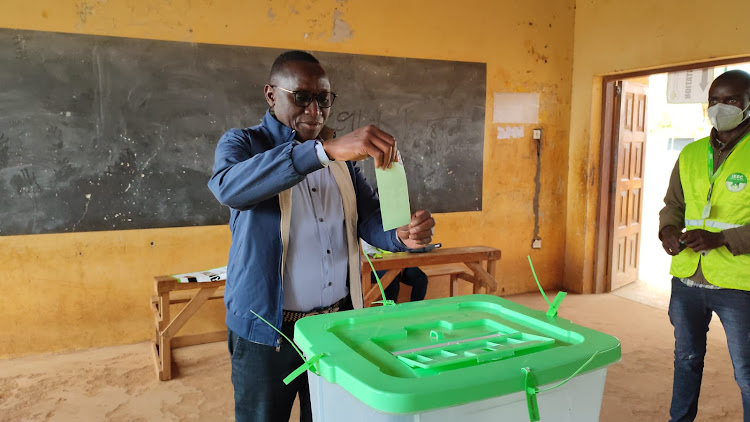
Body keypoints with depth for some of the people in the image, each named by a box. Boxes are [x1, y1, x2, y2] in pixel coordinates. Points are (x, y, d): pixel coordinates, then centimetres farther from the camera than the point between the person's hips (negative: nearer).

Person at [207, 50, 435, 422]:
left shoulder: (342, 156, 9)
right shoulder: (242, 144, -5)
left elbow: (369, 217, 3)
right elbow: (231, 187, -29)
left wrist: (402, 235, -21)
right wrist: (326, 150, -41)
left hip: (338, 323, 4)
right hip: (268, 328, -4)